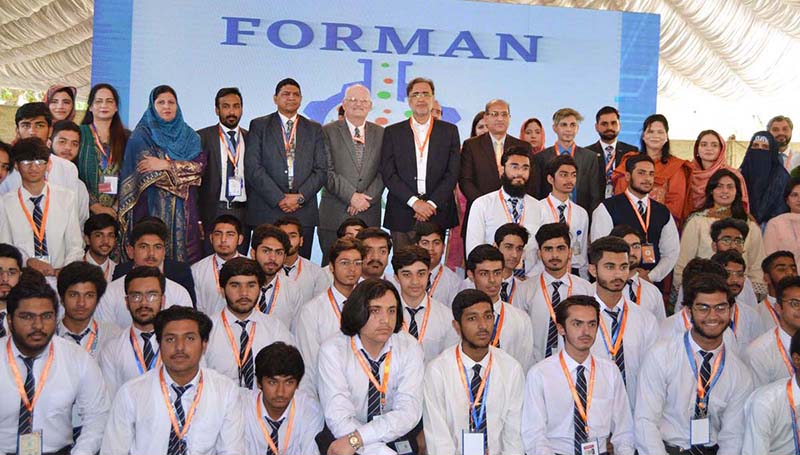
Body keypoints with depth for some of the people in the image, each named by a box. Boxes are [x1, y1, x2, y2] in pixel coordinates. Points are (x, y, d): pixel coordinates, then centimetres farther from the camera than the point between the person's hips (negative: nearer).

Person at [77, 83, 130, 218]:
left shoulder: (127, 137, 11)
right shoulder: (78, 133, 4)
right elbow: (72, 176, -4)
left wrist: (117, 206, -7)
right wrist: (95, 206, -11)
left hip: (116, 212, 2)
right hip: (86, 211, -1)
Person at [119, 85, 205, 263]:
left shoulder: (190, 136, 14)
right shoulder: (142, 135, 6)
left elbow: (199, 166, -2)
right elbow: (146, 172, -4)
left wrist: (166, 165, -11)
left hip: (184, 211, 3)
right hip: (152, 208, -2)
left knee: (184, 256, -3)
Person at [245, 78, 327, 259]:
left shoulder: (314, 129, 15)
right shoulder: (259, 126, 8)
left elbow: (321, 169, 8)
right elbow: (252, 168, -2)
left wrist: (300, 197, -7)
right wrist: (279, 198, -10)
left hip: (304, 212, 2)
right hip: (267, 212, -2)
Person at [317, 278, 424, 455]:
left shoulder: (409, 348, -4)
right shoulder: (333, 350, -9)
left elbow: (409, 413, -14)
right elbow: (339, 420, -17)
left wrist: (356, 439, -25)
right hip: (341, 439, 0)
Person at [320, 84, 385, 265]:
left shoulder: (380, 133, 13)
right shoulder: (328, 131, 5)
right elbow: (327, 172, -4)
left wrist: (365, 199, -8)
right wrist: (351, 196, -13)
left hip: (370, 216, 2)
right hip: (335, 215, -2)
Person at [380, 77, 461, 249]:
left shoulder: (449, 131, 9)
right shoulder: (392, 132, 8)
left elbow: (452, 173, 2)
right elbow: (388, 174, 0)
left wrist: (432, 204, -9)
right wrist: (414, 201, -11)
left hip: (437, 212, 0)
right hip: (402, 214, 0)